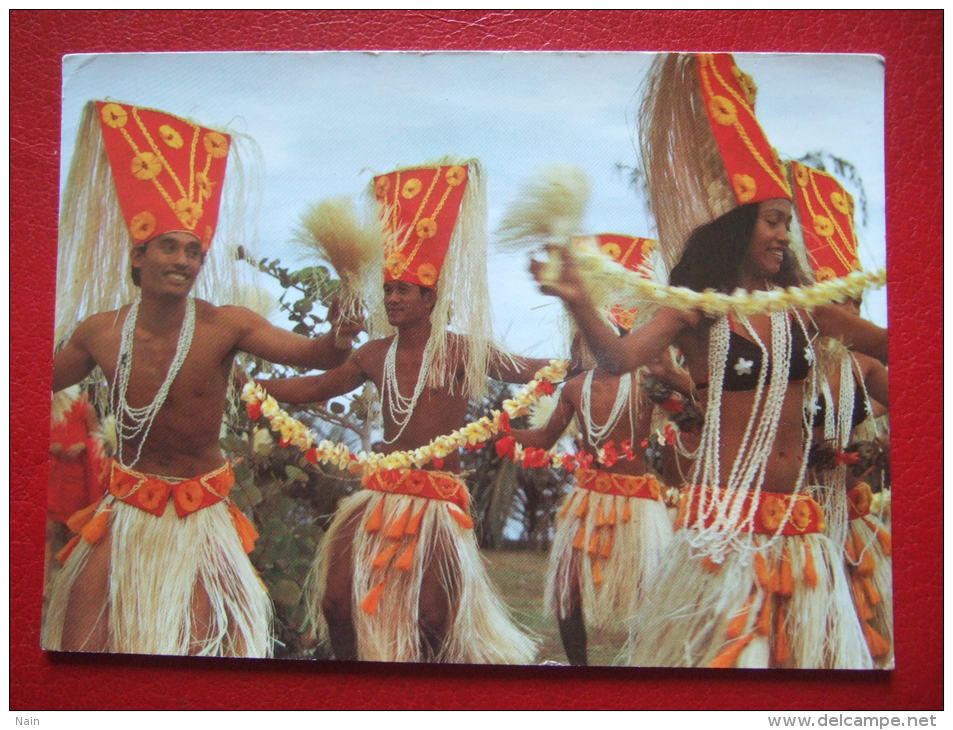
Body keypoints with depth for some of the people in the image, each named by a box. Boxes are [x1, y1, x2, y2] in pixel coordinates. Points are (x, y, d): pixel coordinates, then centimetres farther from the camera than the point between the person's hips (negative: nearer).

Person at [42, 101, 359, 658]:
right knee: (83, 641, 6)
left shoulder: (226, 326, -16)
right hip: (124, 507, 3)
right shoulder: (99, 333, -7)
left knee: (201, 640, 3)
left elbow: (317, 355, -23)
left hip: (200, 512, -2)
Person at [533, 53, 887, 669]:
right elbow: (620, 356, -21)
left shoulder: (800, 307, 8)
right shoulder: (699, 311, -6)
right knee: (719, 645, -2)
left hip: (796, 515, 5)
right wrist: (578, 302, -38)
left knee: (811, 646, 9)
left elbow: (882, 343, 15)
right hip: (727, 512, -5)